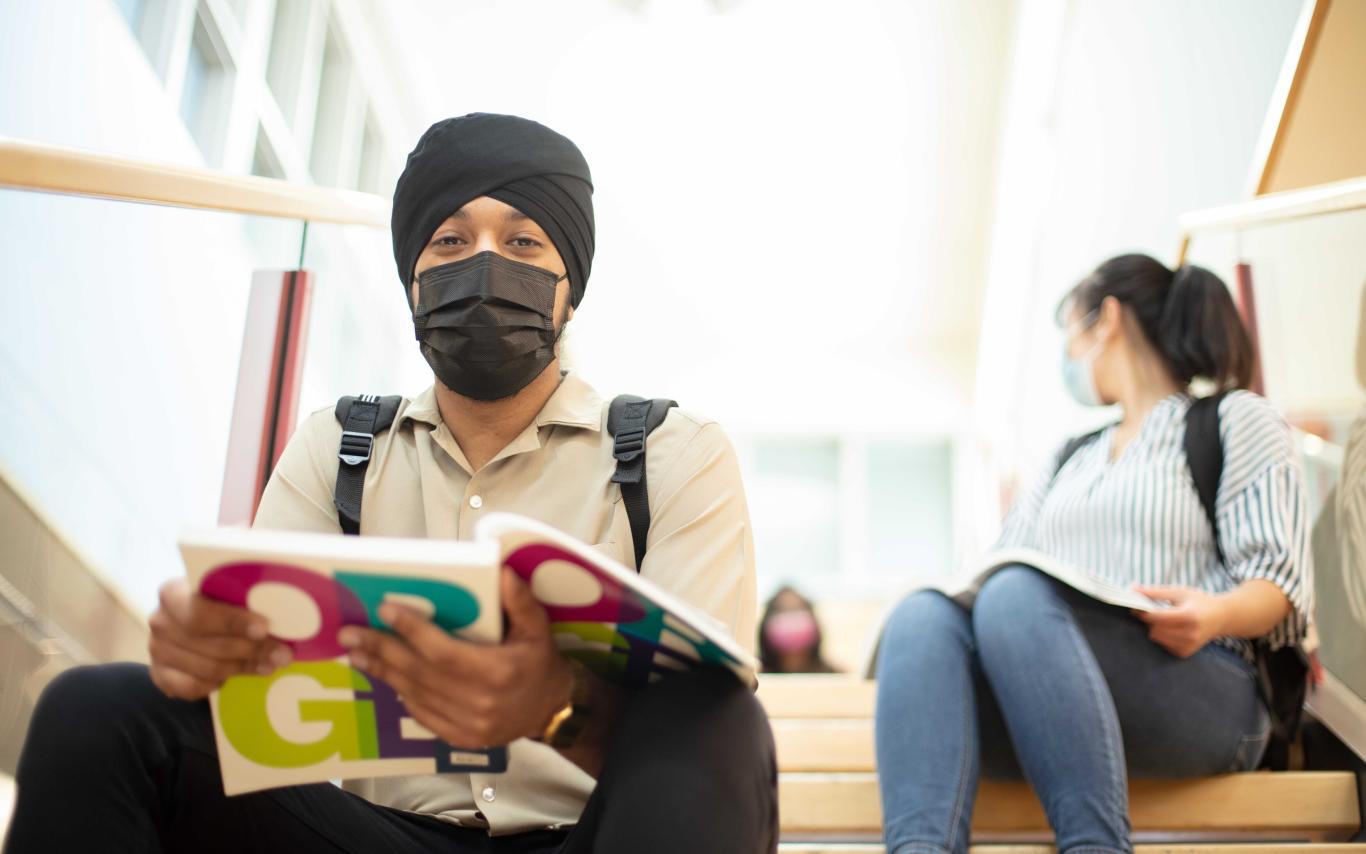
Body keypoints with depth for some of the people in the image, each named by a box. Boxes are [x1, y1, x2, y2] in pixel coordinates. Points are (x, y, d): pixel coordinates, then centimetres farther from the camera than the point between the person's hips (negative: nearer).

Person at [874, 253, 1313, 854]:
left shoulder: (1236, 418, 16)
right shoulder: (1069, 459, 33)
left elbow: (1281, 578, 3)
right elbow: (1000, 564, 21)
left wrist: (1216, 614, -20)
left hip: (1200, 687, -4)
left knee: (1015, 596, -34)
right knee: (923, 616, -27)